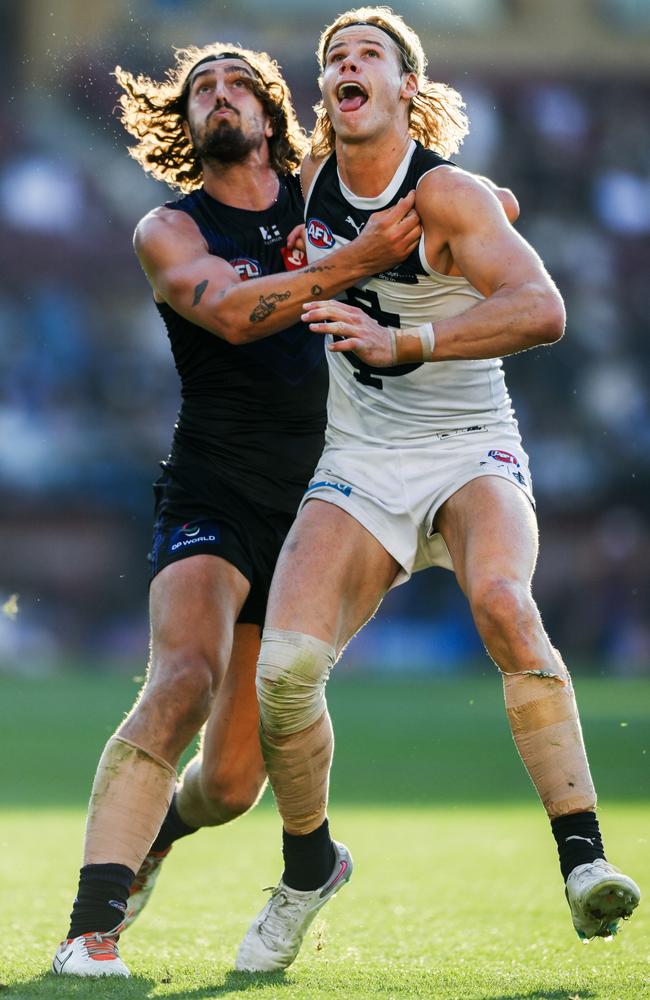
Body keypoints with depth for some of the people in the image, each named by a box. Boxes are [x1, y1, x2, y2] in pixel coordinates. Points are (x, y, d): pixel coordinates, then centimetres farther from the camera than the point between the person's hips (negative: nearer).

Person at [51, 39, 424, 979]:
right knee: (185, 679, -31)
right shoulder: (170, 232, 2)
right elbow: (231, 312, -20)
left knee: (231, 780, 3)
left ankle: (154, 832, 38)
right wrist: (358, 259, -27)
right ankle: (91, 928, -32)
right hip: (212, 500, -4)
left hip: (313, 510, 4)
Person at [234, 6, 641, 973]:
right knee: (285, 662, -18)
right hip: (357, 466, 4)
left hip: (469, 453, -4)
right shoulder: (308, 184, 5)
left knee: (501, 598, -36)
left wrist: (401, 343, -37)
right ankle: (308, 868, 8)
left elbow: (542, 310, -30)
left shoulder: (448, 194, -13)